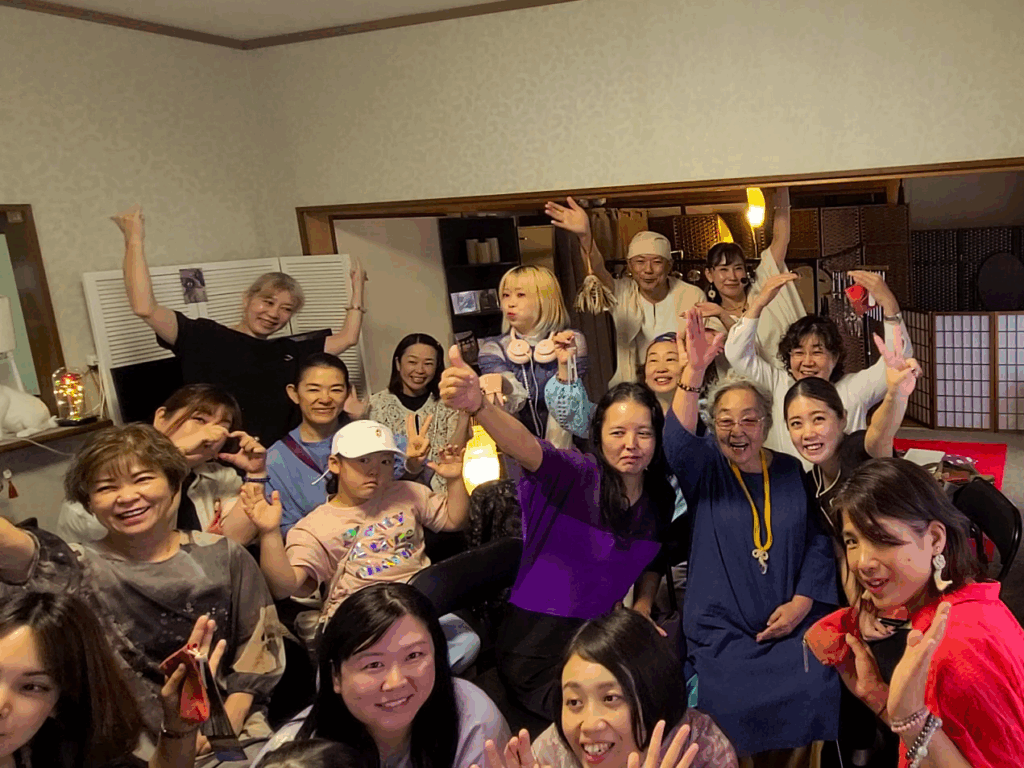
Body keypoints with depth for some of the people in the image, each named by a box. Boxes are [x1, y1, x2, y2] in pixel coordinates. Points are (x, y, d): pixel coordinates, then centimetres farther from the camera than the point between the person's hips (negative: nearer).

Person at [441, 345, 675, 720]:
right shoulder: (577, 475, -16)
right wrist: (477, 405, -57)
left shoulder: (661, 500, 2)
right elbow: (526, 448, -38)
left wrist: (642, 606, 2)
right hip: (537, 643, -6)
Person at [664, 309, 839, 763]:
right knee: (735, 705, -22)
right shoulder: (704, 470, 2)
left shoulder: (791, 472, 9)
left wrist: (802, 601, -4)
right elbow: (677, 442, -21)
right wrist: (695, 370, -34)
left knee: (814, 692, -19)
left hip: (792, 620, 2)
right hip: (722, 629, -2)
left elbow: (819, 540, 9)